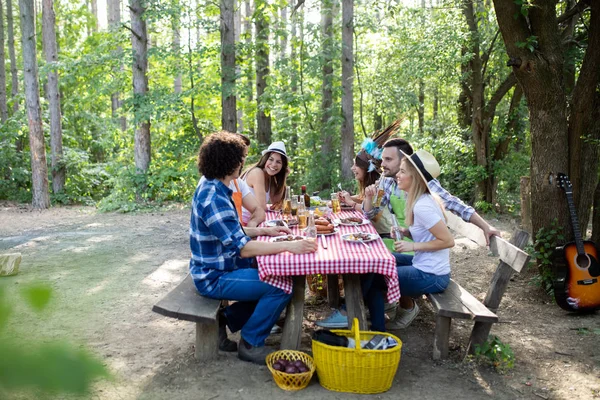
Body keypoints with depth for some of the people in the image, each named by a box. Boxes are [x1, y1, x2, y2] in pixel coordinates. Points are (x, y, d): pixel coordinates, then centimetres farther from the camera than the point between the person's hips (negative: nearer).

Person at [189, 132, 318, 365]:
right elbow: (243, 247, -30)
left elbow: (232, 233, 14)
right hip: (214, 277, -10)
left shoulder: (211, 187, 5)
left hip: (220, 266, 10)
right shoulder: (214, 199, -27)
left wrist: (265, 230, 5)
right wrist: (289, 245, -30)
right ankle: (251, 344, 0)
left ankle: (225, 319, 15)